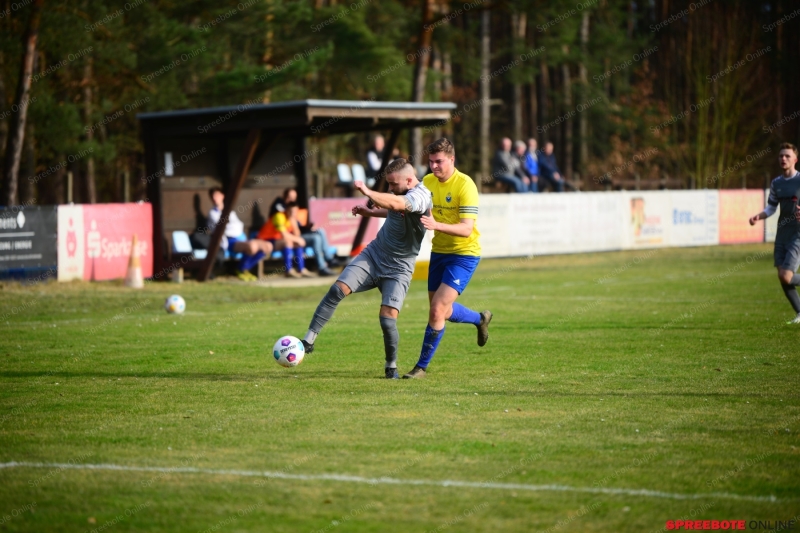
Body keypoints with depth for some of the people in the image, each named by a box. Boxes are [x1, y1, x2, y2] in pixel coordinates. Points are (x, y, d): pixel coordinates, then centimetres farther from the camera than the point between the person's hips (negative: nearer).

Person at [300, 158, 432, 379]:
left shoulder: (419, 196, -22)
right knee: (338, 289, -15)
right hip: (373, 254, 6)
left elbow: (394, 204, -44)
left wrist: (367, 192, -50)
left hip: (398, 269, -6)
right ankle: (309, 339, -12)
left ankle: (391, 366, 9)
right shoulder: (400, 192, 4)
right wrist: (370, 212, 14)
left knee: (387, 319, -17)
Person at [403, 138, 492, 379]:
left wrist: (437, 225, -41)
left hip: (464, 254, -7)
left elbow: (466, 229, -26)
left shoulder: (465, 185, -20)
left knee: (437, 309, -15)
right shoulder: (428, 181, 0)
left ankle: (422, 366, -3)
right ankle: (480, 319, 45)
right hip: (439, 251, 7)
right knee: (441, 310, 16)